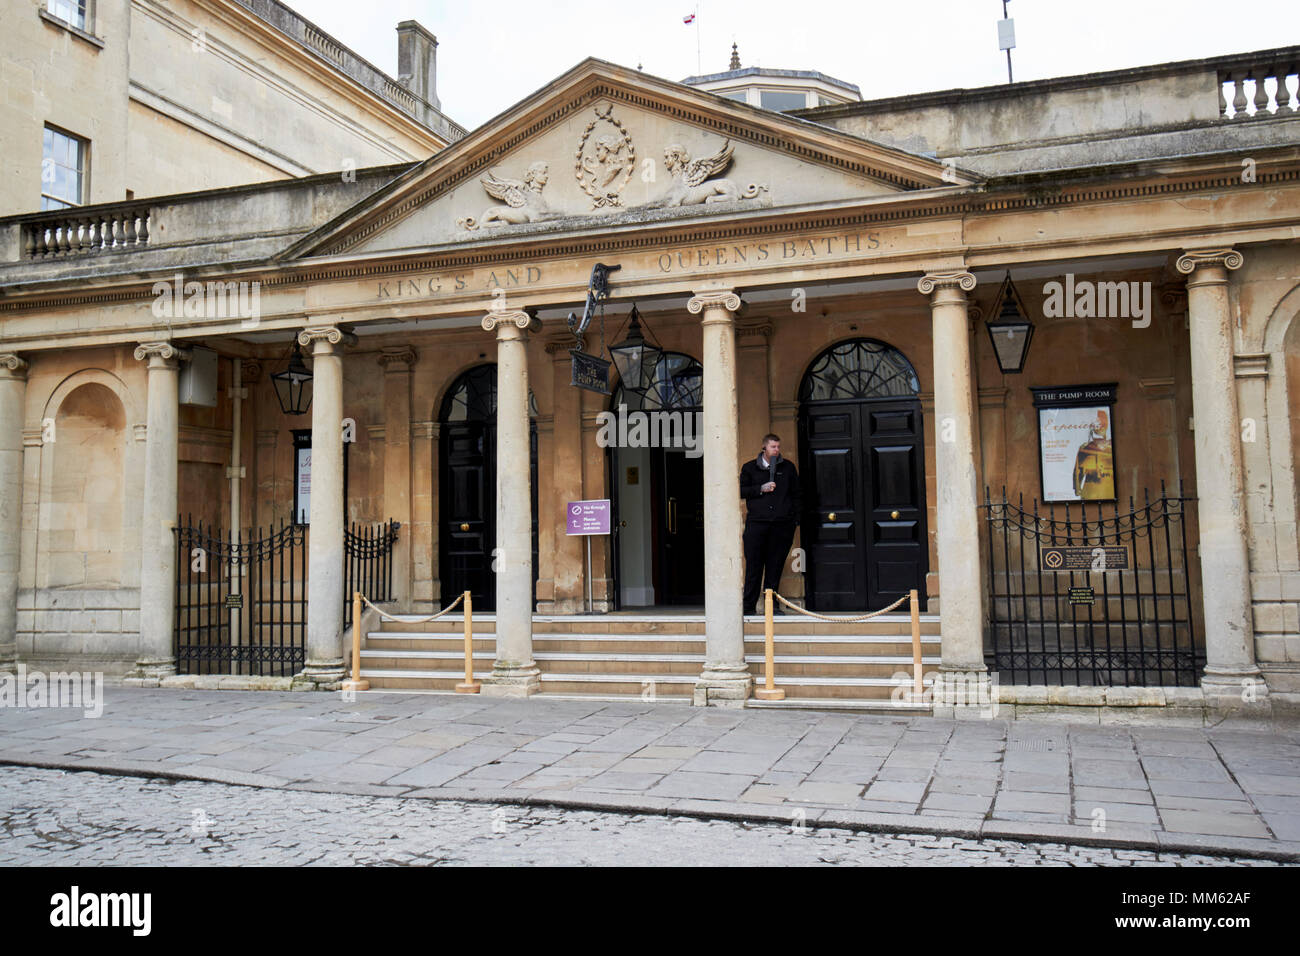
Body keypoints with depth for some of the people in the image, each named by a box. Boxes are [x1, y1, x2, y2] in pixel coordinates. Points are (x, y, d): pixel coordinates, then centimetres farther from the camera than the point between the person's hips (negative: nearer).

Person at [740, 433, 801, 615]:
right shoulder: (750, 468, 11)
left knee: (775, 565, 2)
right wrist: (761, 489, -7)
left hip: (782, 524, 1)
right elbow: (741, 491, 7)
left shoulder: (788, 467, 14)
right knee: (754, 565, -3)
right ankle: (749, 605, 1)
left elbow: (796, 494, 15)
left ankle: (771, 603, 9)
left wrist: (795, 518, 8)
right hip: (757, 523, -1)